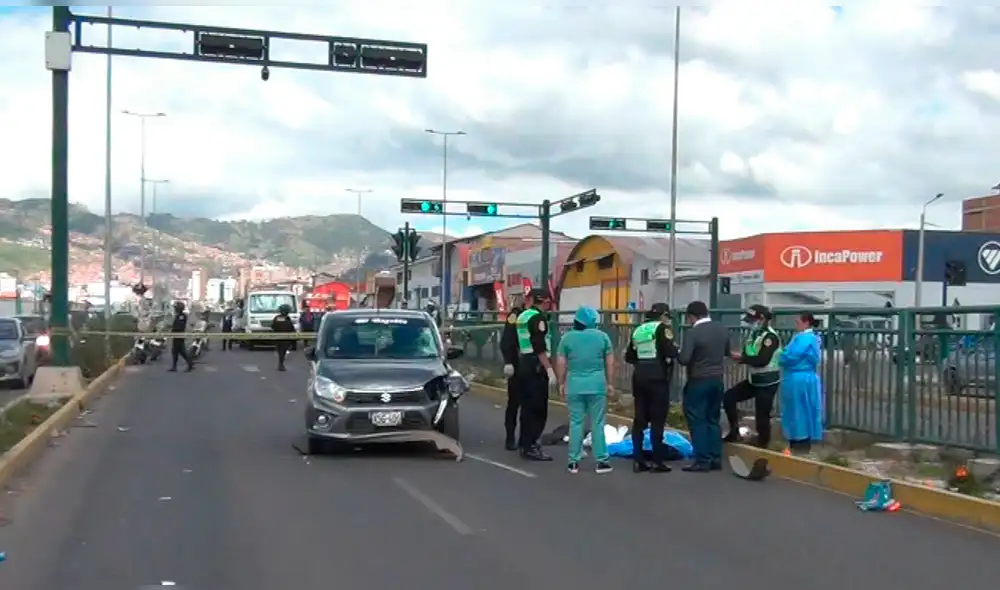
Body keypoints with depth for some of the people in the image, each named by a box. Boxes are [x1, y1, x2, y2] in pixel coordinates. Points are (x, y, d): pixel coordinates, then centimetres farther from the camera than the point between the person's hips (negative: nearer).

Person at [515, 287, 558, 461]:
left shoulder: (523, 316, 15)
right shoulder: (538, 317, -14)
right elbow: (540, 347, -21)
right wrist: (550, 370, -21)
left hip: (524, 364, 10)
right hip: (536, 367, -10)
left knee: (527, 406, 16)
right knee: (538, 408, -6)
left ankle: (525, 443, 23)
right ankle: (530, 447, -6)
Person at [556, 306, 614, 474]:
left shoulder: (568, 338, 2)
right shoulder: (602, 336, 2)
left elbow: (561, 364, 2)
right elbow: (610, 362, 4)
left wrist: (562, 384, 12)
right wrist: (609, 383, 14)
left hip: (574, 385, 1)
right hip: (597, 385, 0)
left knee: (576, 422, 7)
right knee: (597, 423, 5)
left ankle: (573, 461, 9)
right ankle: (601, 461, 8)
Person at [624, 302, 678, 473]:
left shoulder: (638, 330, 15)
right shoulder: (662, 328, -4)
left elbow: (629, 357, 16)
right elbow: (671, 352, -15)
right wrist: (676, 350, 5)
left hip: (639, 377, 6)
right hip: (657, 378, -6)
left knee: (639, 419, 7)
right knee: (657, 420, -2)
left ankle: (638, 460, 8)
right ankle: (657, 462, -2)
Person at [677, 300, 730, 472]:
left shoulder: (692, 333, -18)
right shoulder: (723, 329, 4)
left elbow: (684, 360, -23)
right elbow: (727, 352, 18)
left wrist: (677, 353, -3)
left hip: (698, 382, -7)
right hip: (717, 380, 7)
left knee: (697, 421, 0)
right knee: (713, 419, 14)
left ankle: (702, 461, -1)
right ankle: (715, 459, 15)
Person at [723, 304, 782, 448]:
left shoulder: (770, 336, -19)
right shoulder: (755, 334, 9)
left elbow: (763, 360, -29)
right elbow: (750, 356, 10)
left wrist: (742, 358, -21)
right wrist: (739, 357, -12)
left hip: (767, 383, -9)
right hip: (754, 380, 9)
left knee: (761, 416, -3)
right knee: (729, 397, 6)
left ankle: (762, 446, 13)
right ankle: (734, 433, 14)